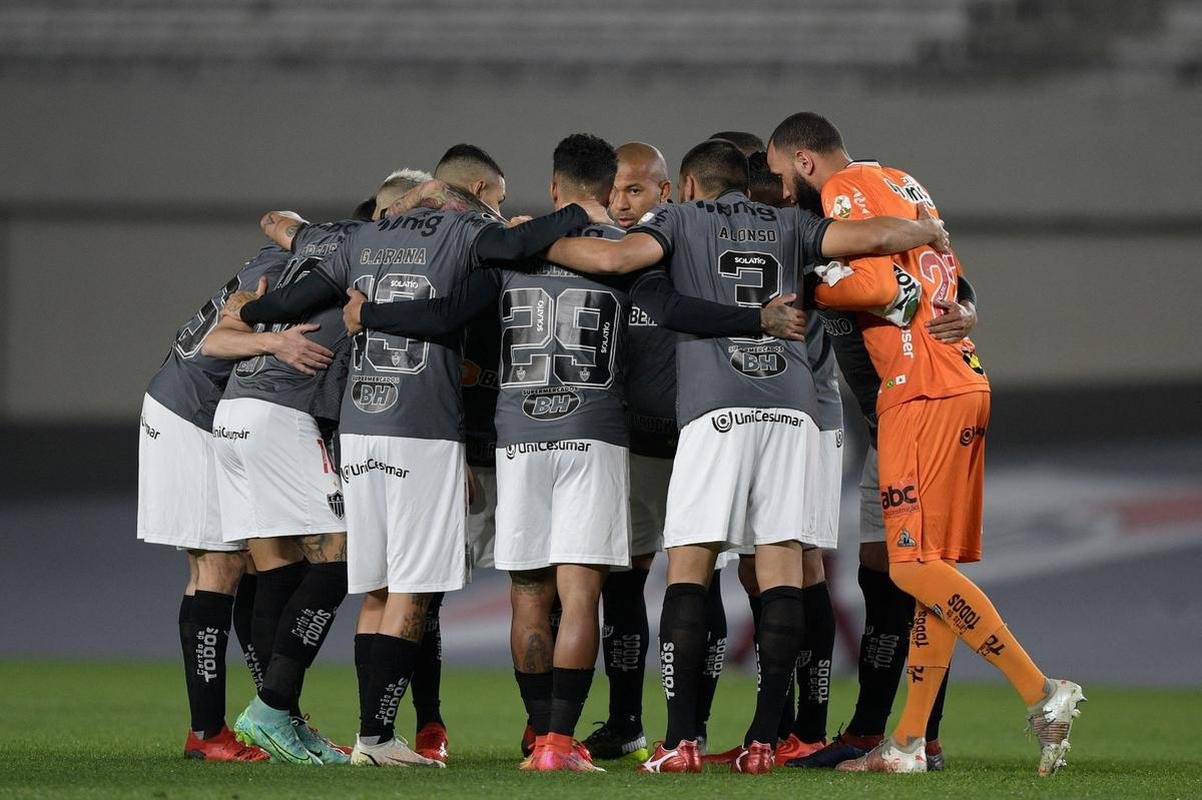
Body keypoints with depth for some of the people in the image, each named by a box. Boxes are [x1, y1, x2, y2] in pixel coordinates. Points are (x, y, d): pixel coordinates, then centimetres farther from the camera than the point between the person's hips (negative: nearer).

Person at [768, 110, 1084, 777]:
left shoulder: (846, 190, -5)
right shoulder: (902, 184, 22)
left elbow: (876, 284, -17)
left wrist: (802, 292, -5)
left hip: (922, 389, -9)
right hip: (965, 380, 9)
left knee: (913, 564, -11)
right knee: (931, 564, 8)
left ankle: (1042, 695, -17)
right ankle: (909, 742, 9)